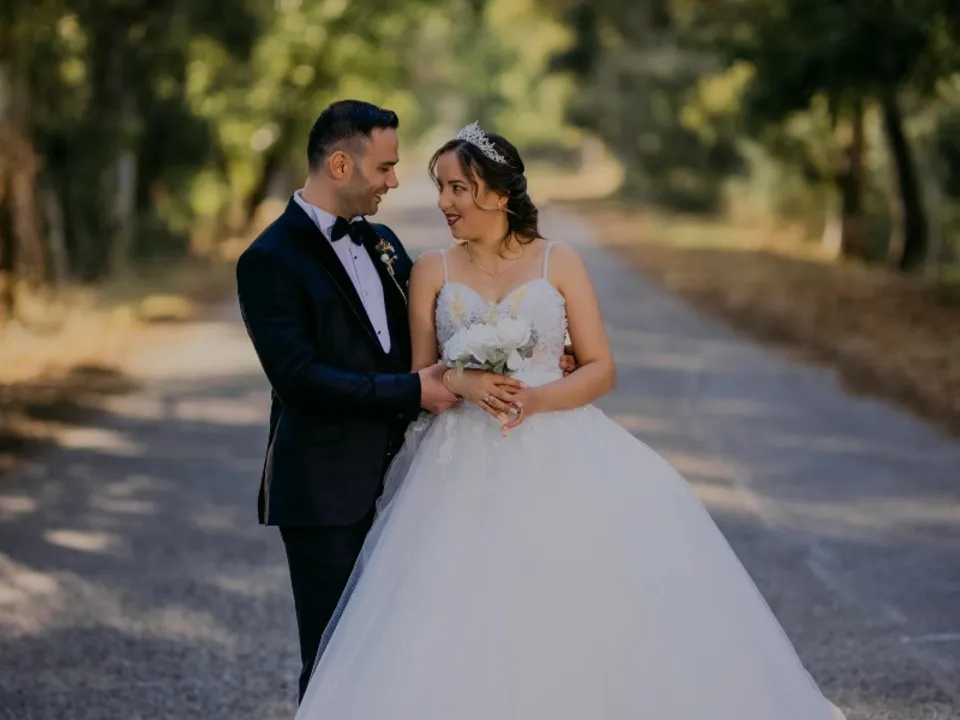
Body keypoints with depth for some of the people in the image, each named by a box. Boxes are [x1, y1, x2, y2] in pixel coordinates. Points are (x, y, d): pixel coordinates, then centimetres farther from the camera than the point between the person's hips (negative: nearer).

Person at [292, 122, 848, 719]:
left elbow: (602, 370, 1)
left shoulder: (559, 263, 3)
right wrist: (463, 382, -13)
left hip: (558, 460, -1)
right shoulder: (432, 272, 6)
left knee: (588, 614, -12)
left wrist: (536, 399, -15)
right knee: (466, 632, -6)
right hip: (467, 473, 1)